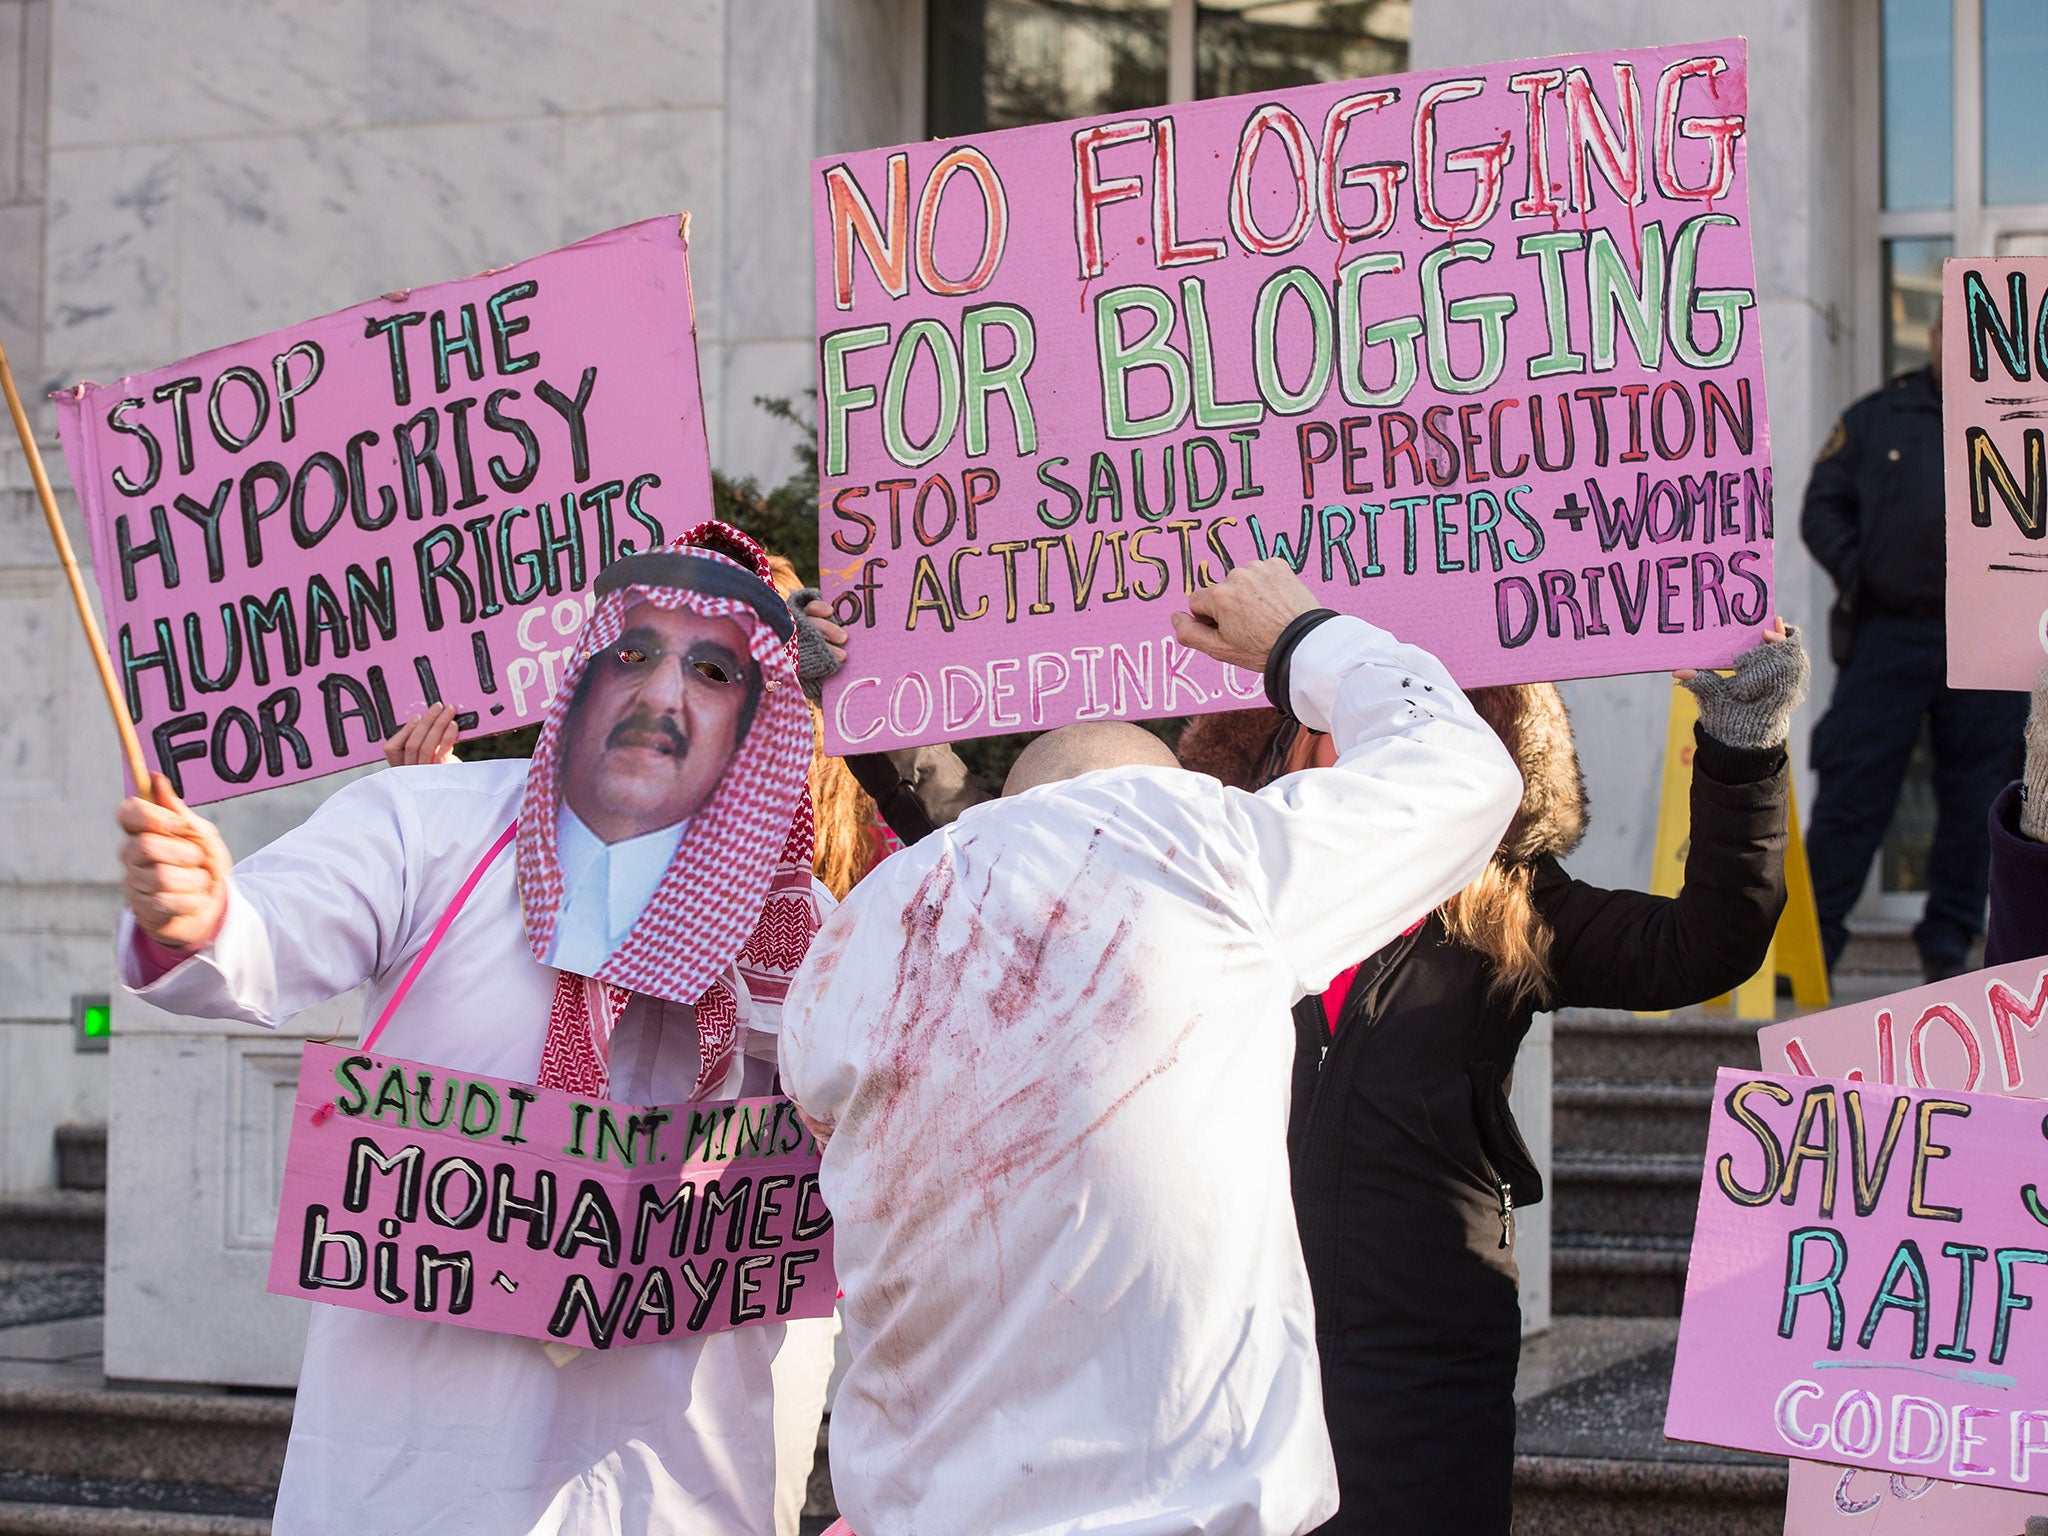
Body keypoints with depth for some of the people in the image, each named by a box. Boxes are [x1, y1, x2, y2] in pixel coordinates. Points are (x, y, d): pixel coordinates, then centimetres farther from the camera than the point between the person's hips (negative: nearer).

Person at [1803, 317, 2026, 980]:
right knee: (1852, 789, -3)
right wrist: (1855, 571, -4)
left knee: (1974, 796, 4)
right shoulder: (1875, 417, 12)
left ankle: (1949, 940, 15)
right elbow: (1823, 506, 11)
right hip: (1889, 633, -1)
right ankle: (1812, 937, 2)